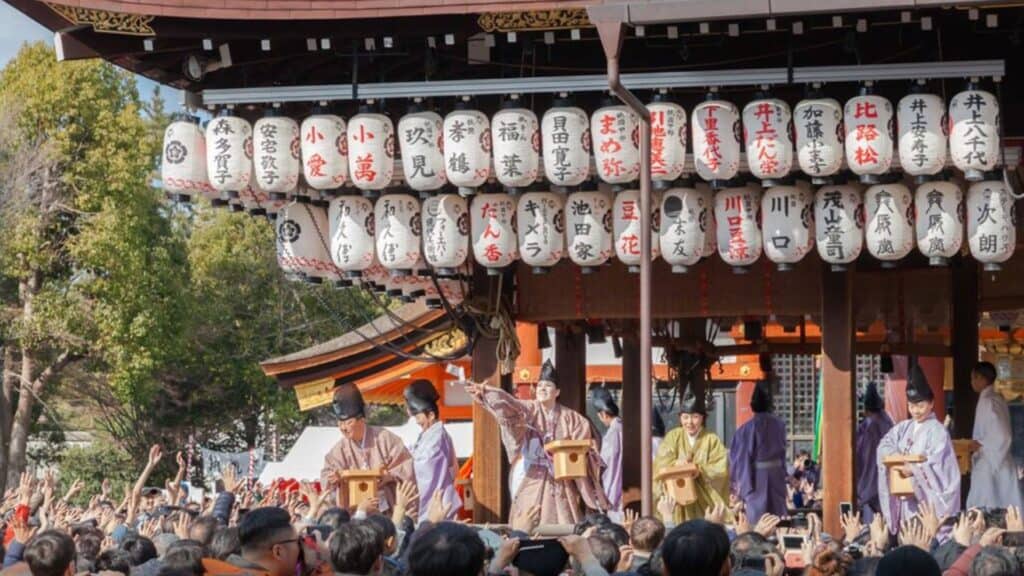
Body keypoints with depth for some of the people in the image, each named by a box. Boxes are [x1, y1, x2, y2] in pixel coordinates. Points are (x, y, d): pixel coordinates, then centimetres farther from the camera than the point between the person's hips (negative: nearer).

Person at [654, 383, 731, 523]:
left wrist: (699, 469, -24)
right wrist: (676, 463, -25)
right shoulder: (673, 437, 5)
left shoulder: (712, 440, 0)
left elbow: (720, 469, -8)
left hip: (705, 501, -1)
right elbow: (661, 464, -4)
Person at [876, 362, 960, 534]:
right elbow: (885, 445, 5)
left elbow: (936, 462, -15)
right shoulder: (904, 428, 13)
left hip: (927, 496, -6)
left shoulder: (937, 430, -6)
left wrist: (915, 469, -26)